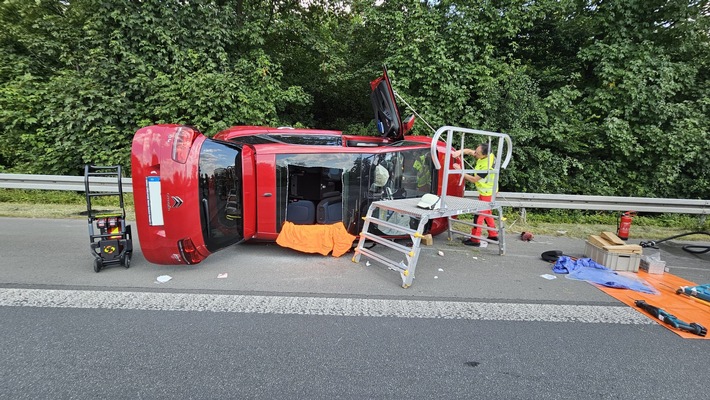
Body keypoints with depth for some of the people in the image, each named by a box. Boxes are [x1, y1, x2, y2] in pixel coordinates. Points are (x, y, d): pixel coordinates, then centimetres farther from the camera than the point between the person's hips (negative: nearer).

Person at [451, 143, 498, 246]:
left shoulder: (487, 166, -32)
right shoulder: (488, 155, -7)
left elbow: (473, 179, -24)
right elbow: (469, 151, 3)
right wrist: (459, 152, -17)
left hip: (486, 194, -9)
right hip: (487, 192, 9)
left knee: (479, 215, -3)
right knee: (487, 214, 20)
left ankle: (475, 240, 5)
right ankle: (493, 235, 33)